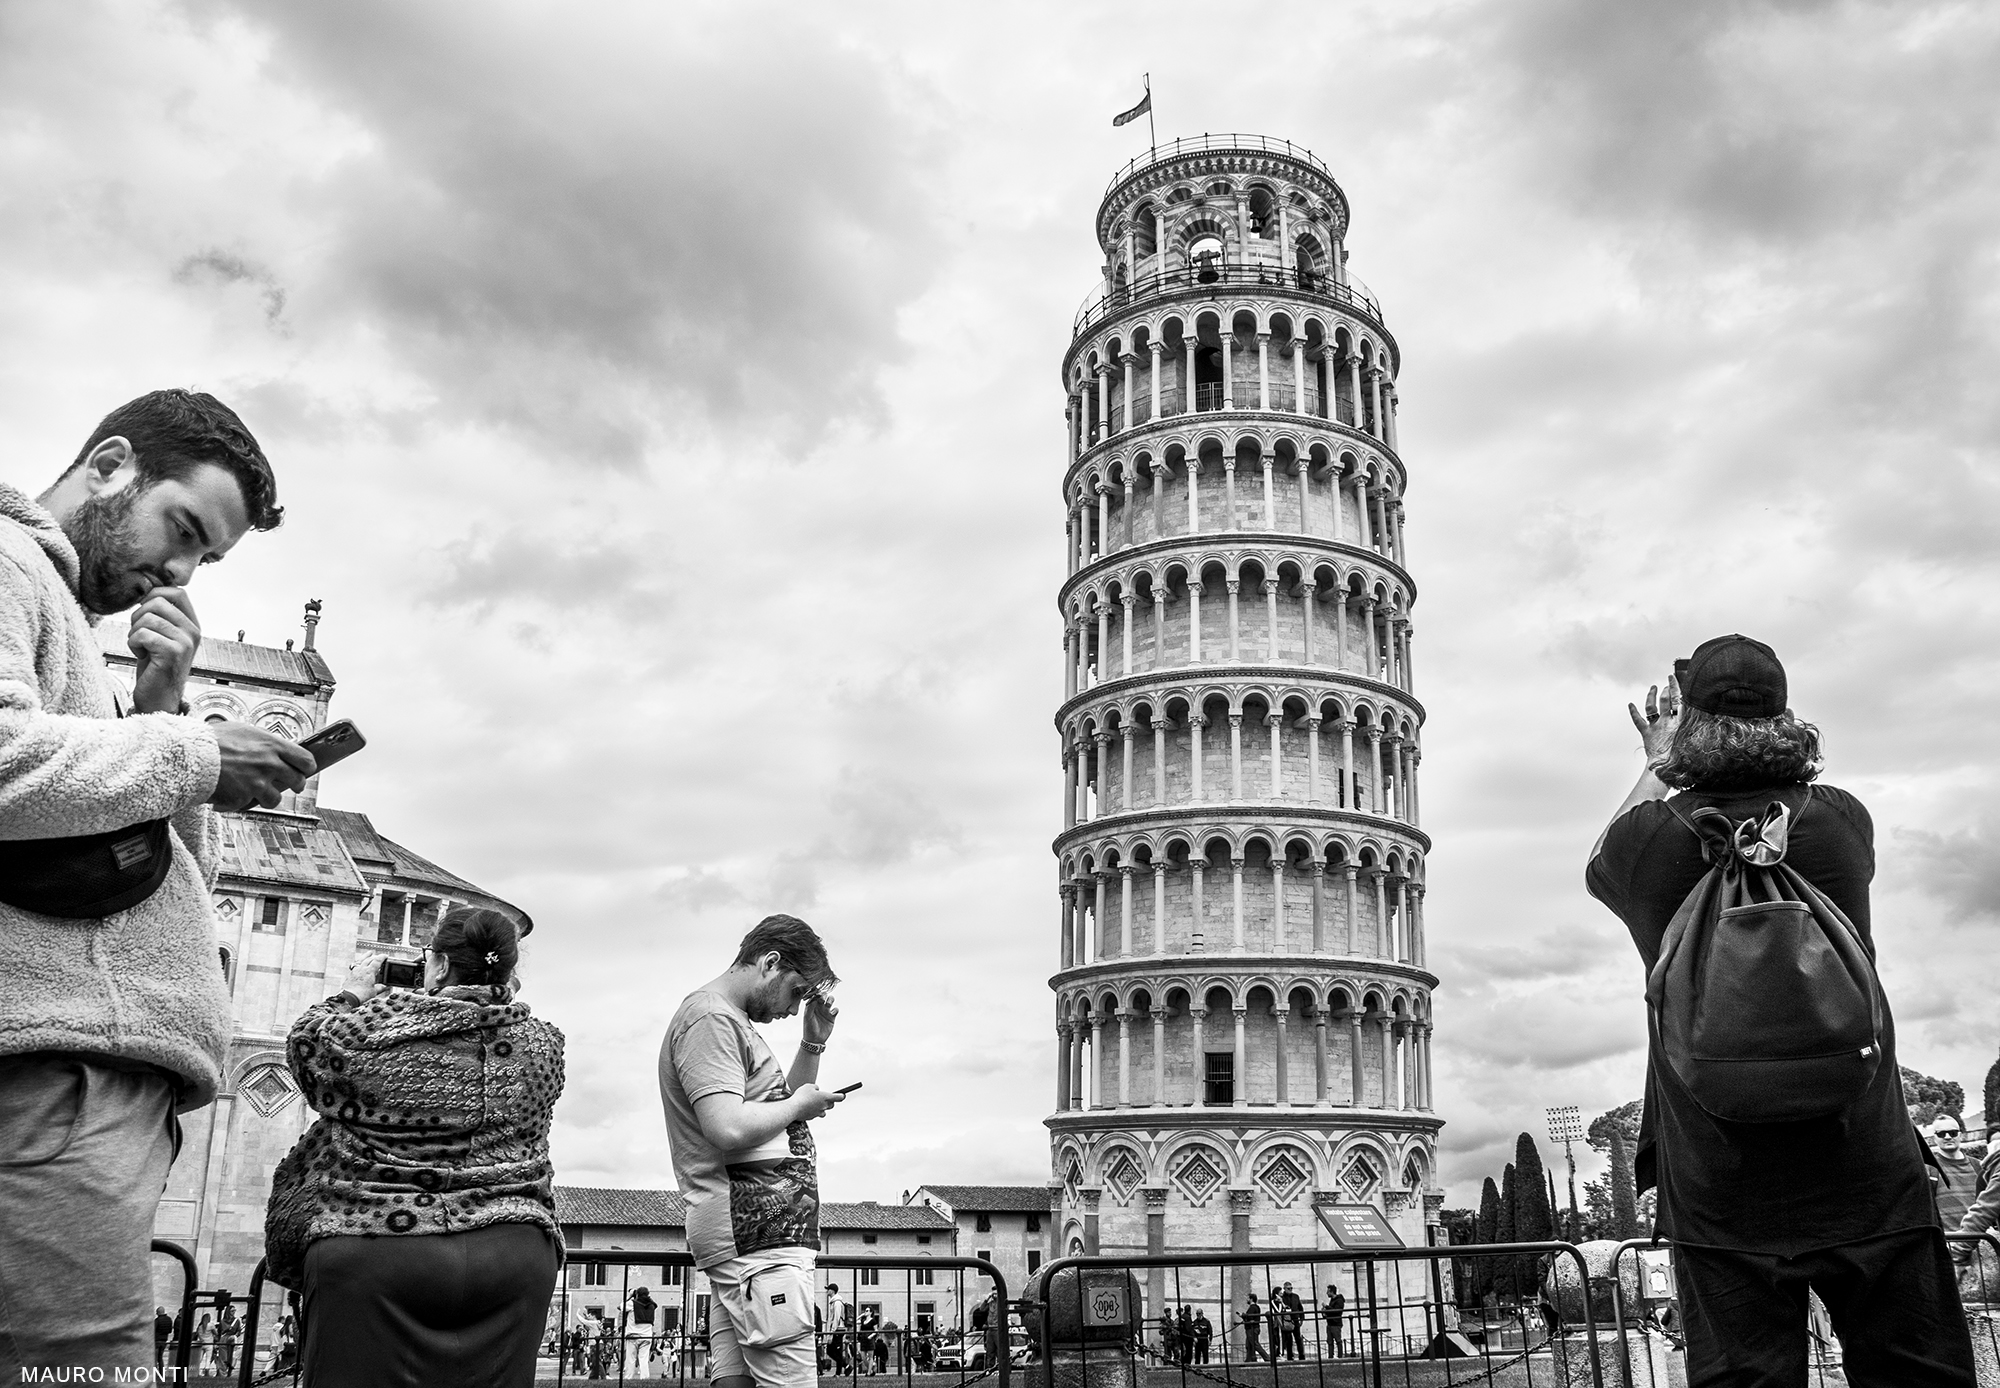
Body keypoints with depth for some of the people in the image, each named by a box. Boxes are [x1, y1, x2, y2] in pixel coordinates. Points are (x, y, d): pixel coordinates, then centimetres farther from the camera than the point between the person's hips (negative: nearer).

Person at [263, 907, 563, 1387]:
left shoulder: (365, 1032, 1)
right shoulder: (543, 1045, 8)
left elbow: (306, 1042, 20)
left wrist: (352, 997, 32)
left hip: (370, 1255, -2)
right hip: (512, 1256, 3)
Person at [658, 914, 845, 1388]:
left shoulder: (729, 1021, 23)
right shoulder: (709, 1018, -10)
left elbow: (774, 1111, 27)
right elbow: (728, 1129, -22)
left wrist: (814, 1043, 16)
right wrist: (799, 1104, -7)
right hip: (756, 1228, -10)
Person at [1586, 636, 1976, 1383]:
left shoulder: (1650, 838, -8)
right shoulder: (1842, 820, -5)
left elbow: (1601, 865, 17)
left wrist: (1657, 764, 26)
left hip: (1720, 1185, -1)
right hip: (1864, 1172, 1)